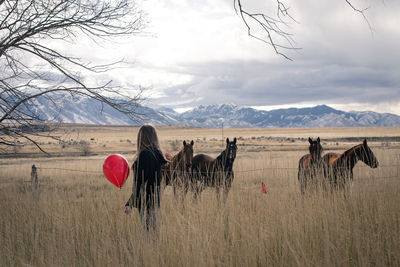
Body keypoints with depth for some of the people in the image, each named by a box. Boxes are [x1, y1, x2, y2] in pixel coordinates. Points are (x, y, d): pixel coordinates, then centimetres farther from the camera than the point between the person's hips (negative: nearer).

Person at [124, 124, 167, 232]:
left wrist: (130, 203, -19)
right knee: (152, 230, 16)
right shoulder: (157, 154, 9)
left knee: (148, 230, -4)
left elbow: (140, 182, -20)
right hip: (154, 198, 9)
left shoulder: (144, 154, -17)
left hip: (146, 200, -9)